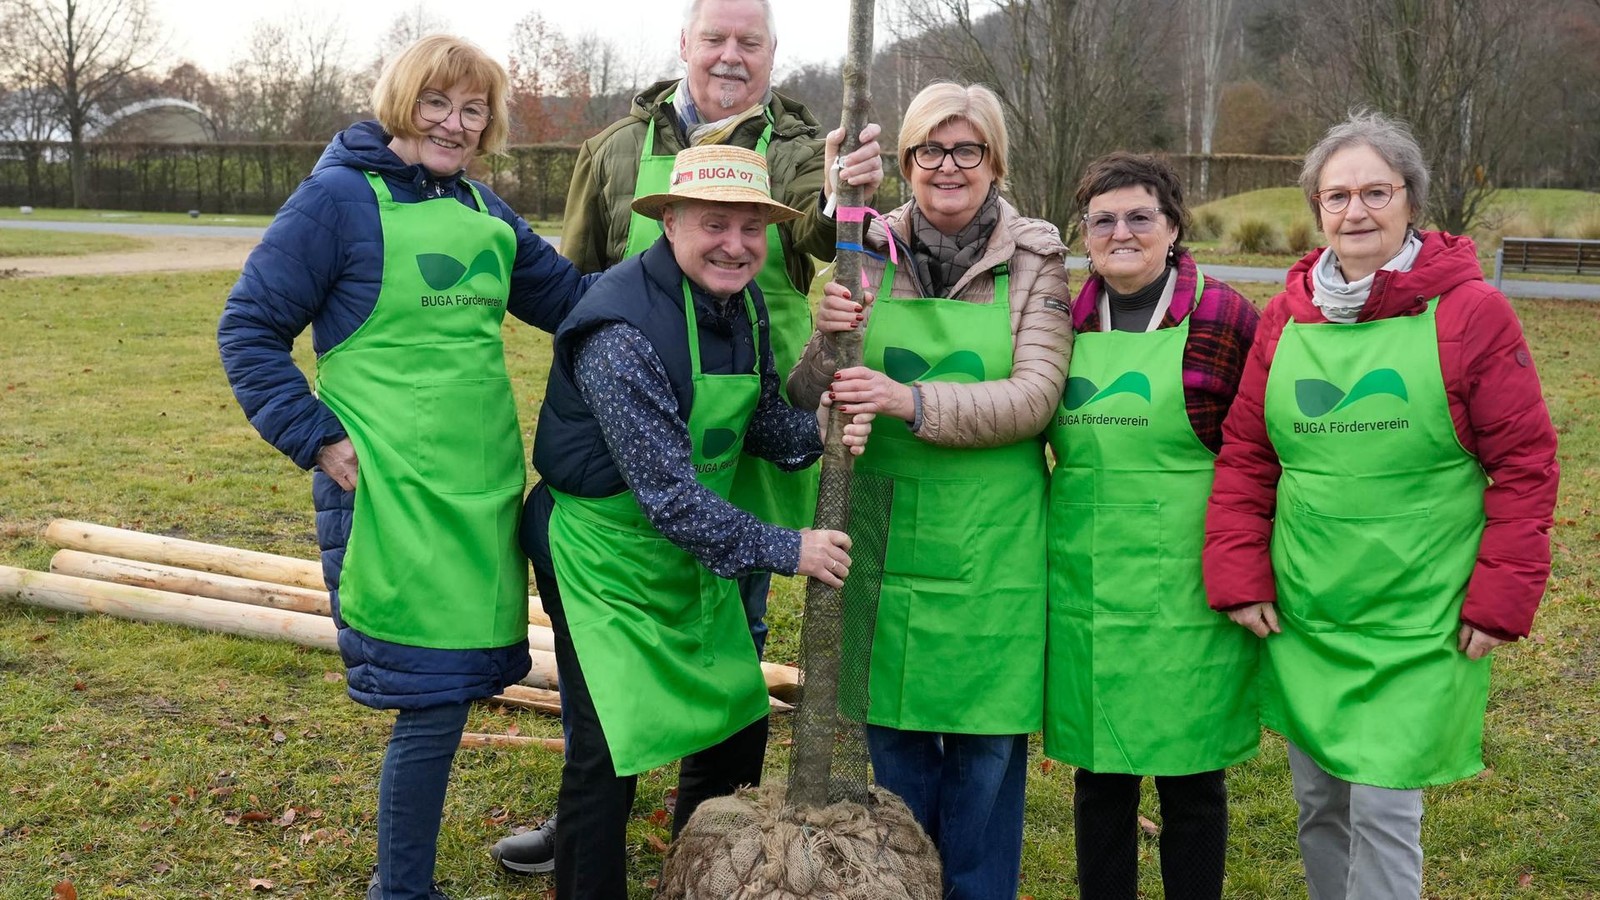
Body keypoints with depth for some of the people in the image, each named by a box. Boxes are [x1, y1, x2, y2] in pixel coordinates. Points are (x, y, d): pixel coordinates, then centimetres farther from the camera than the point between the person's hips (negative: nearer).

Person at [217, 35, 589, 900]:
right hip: (393, 494, -6)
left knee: (454, 682, 13)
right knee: (433, 698, -2)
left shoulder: (483, 209, 12)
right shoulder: (341, 198, -7)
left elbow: (571, 299, 18)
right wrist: (316, 438, -11)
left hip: (484, 485, 7)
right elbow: (248, 329, -5)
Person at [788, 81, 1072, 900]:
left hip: (990, 549, -2)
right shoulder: (871, 254, 4)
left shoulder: (1035, 261, -2)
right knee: (890, 736, 12)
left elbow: (1034, 395, -14)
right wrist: (827, 342, -18)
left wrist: (912, 401, -27)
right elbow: (810, 404, 4)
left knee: (985, 744, 8)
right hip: (884, 537, 2)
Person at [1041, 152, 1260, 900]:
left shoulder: (1223, 318, -5)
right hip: (1083, 593, 4)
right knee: (1098, 772, 13)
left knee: (1189, 776, 8)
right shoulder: (1064, 321, 6)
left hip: (1186, 598, -3)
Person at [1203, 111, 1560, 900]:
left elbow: (1525, 464, -4)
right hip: (1302, 616, 4)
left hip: (1417, 626, -4)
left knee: (1383, 810, -3)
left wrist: (1501, 598, -8)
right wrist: (1238, 574, 0)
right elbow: (1244, 455, 8)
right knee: (1318, 804, 16)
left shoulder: (1469, 312, -6)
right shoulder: (1287, 315, 4)